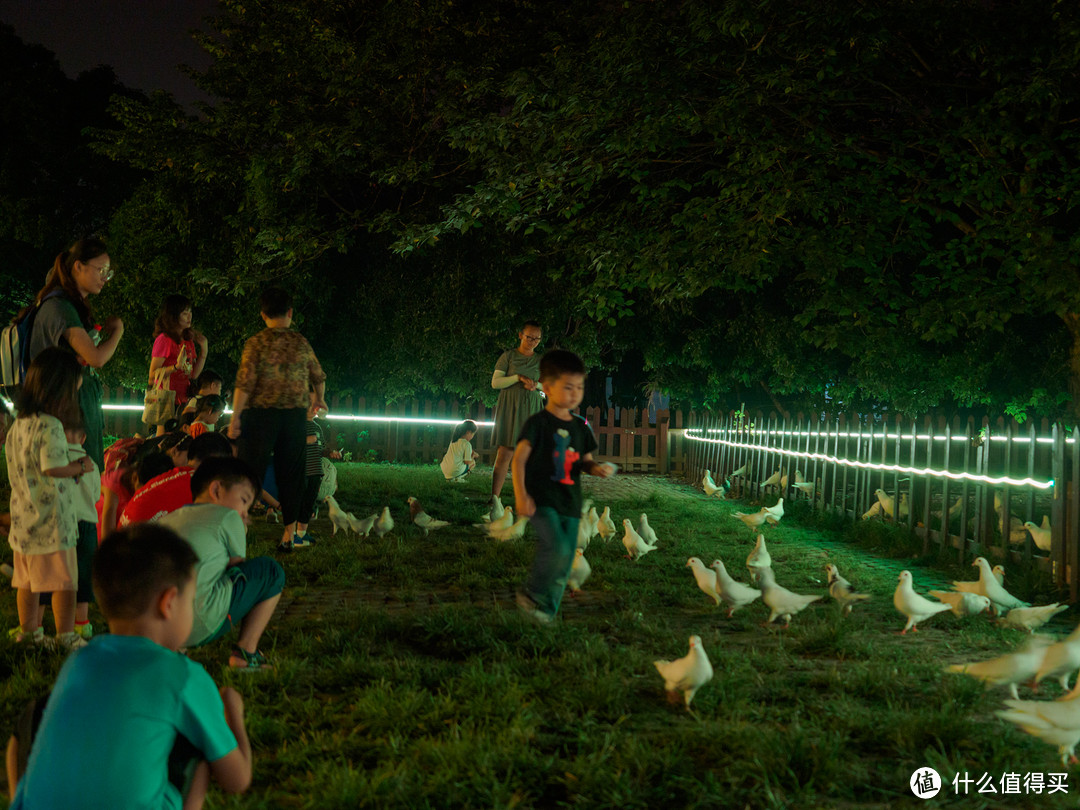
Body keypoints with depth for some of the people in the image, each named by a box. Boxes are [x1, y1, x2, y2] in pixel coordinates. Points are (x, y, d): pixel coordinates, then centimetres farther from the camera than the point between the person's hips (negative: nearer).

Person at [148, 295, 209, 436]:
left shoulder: (188, 341, 14)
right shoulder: (164, 339, -9)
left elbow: (193, 374, 15)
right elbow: (153, 374, -12)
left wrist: (203, 349, 8)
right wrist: (176, 367, -25)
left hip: (183, 400, 7)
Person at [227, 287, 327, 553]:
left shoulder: (256, 343, -5)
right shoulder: (301, 342, 6)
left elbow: (244, 383, -12)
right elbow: (318, 377, 19)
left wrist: (235, 416, -8)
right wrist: (318, 400, 38)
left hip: (261, 413, -3)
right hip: (295, 413, 3)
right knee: (290, 474, 9)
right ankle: (289, 535, 11)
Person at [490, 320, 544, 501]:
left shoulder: (541, 361, 14)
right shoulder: (509, 356, 5)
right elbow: (495, 382, 0)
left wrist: (536, 385, -5)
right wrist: (518, 378, -13)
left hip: (532, 409, 3)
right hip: (510, 406, -3)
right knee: (505, 453, -12)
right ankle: (494, 498, -12)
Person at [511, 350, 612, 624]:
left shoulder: (580, 428, 13)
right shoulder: (538, 423, -5)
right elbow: (519, 458, -9)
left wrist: (597, 468, -4)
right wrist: (521, 495, -19)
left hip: (570, 503, 6)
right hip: (542, 500, -6)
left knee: (564, 562, 5)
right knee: (558, 547, -25)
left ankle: (547, 609, 19)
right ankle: (532, 595, -5)